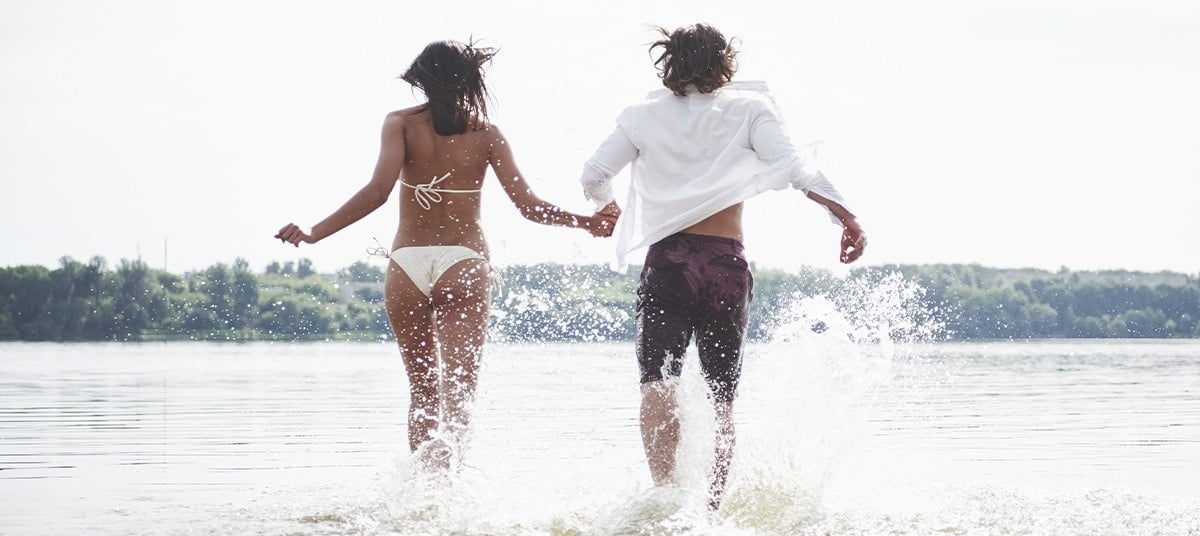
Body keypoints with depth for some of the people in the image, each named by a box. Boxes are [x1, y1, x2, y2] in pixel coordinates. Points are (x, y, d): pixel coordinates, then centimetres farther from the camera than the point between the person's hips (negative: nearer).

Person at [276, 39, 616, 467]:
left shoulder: (401, 124, 2)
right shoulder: (486, 133, 5)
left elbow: (378, 191, -11)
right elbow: (528, 205, 1)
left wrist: (315, 234, -10)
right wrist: (587, 223, 12)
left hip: (406, 266, 1)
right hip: (463, 264, -1)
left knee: (422, 391, 16)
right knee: (457, 391, -8)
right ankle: (441, 474, -35)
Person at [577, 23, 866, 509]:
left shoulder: (644, 114, 8)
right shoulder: (747, 109, 5)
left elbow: (594, 175, 5)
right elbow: (790, 164, -10)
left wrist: (607, 207, 28)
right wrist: (844, 214, -15)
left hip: (666, 261, -1)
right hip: (726, 265, 1)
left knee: (657, 383, -11)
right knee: (721, 398, 12)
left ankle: (664, 494, -33)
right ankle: (712, 505, 9)